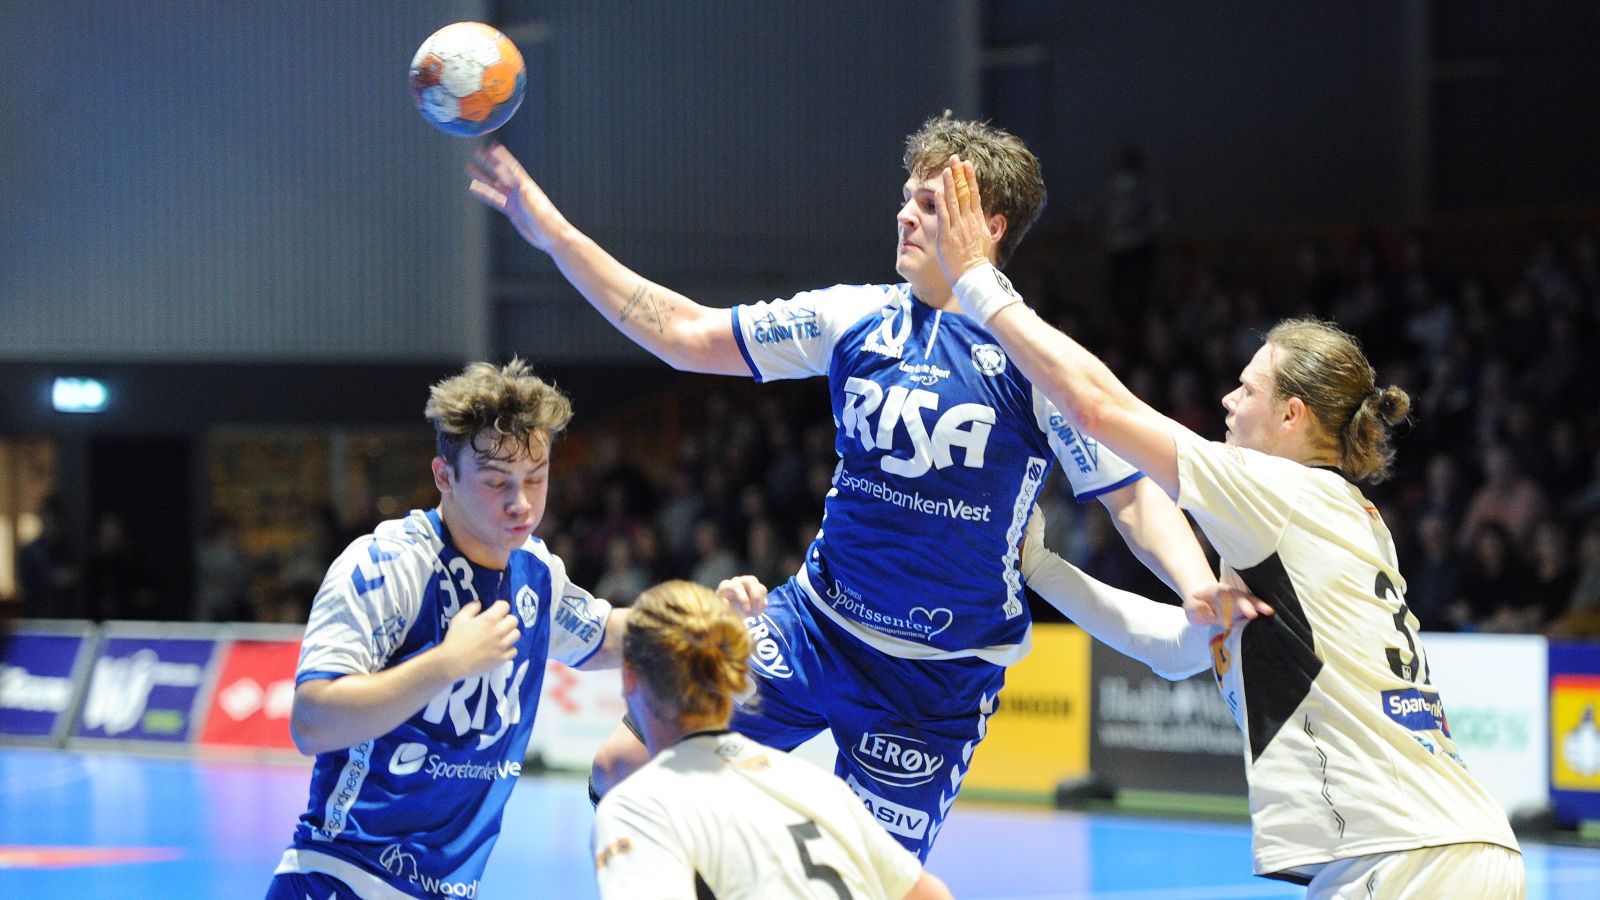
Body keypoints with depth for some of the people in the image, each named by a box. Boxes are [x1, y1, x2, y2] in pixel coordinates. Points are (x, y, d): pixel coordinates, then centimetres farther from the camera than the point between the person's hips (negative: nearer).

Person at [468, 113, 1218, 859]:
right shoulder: (857, 318, 0)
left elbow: (1136, 496, -9)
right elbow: (687, 335, 4)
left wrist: (1203, 592, -29)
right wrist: (556, 234, 0)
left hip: (940, 677, -4)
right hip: (814, 623, 4)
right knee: (622, 766, -4)